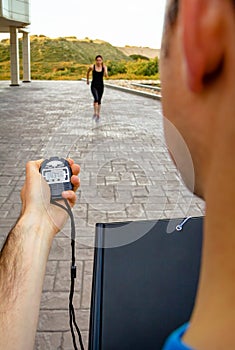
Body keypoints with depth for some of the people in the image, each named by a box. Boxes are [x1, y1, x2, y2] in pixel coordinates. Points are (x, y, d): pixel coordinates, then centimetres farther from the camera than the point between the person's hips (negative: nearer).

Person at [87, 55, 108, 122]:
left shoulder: (104, 67, -4)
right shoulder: (92, 67, -8)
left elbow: (106, 75, -19)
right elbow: (88, 72, 13)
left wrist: (104, 68, -26)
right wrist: (87, 80, 22)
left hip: (101, 85, 2)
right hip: (94, 86, -2)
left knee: (99, 100, 12)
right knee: (96, 99, -25)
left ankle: (98, 115, 26)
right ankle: (95, 113, -11)